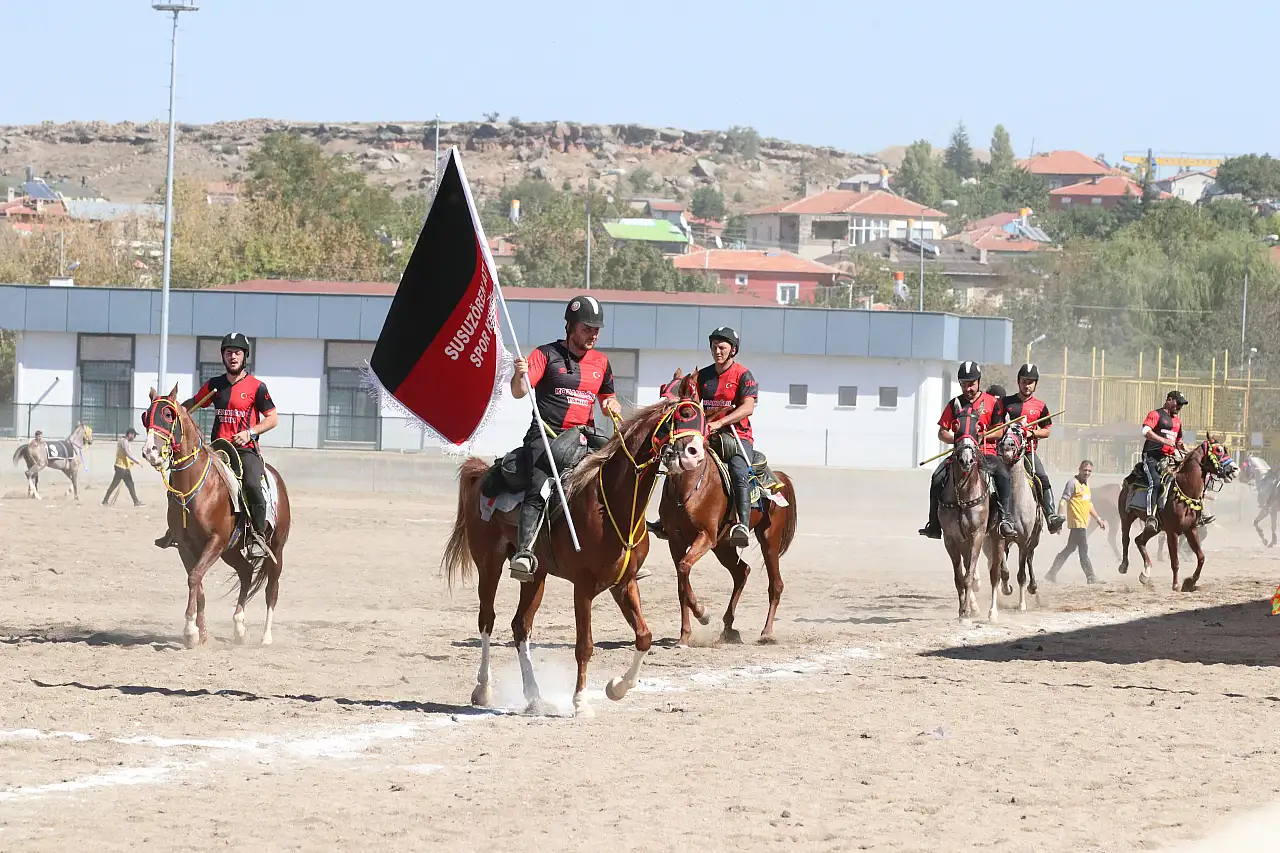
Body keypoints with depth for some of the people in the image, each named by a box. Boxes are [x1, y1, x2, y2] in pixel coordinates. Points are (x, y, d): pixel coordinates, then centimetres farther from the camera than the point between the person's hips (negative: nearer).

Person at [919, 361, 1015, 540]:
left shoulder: (991, 402, 5)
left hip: (986, 453, -2)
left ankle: (1004, 517, -24)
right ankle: (934, 524, -13)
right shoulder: (955, 404, 11)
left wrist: (982, 436, -12)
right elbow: (942, 433, 11)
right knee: (937, 478, -21)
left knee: (1003, 476, -31)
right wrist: (958, 438, -9)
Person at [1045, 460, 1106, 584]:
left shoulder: (1086, 484, 18)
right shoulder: (1073, 483, -10)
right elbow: (1063, 500, -16)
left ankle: (1052, 574, 17)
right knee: (1084, 550, -7)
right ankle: (1091, 577, -4)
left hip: (1084, 522, 10)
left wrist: (1098, 519, 27)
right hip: (1077, 522, -10)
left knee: (1070, 549, 12)